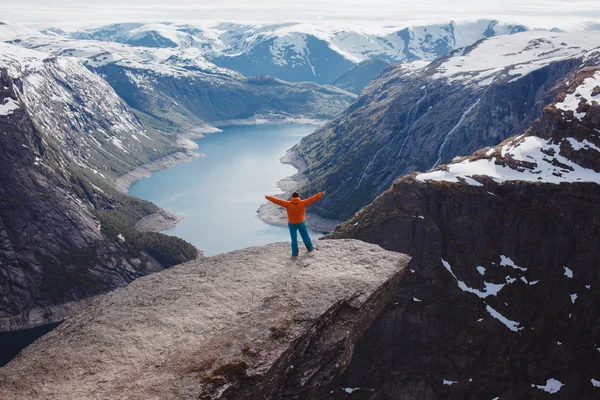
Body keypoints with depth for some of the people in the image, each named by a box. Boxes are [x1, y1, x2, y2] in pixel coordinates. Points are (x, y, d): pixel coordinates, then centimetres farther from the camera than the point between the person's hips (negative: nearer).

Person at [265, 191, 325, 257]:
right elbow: (312, 199, -7)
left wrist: (269, 198, 1)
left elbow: (278, 201, -9)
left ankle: (295, 253, 11)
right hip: (301, 223, 1)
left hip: (292, 224, -1)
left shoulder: (288, 204, -14)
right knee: (305, 236, 18)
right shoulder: (303, 203, -13)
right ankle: (310, 247, 34)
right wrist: (321, 194, 1)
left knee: (294, 238, 8)